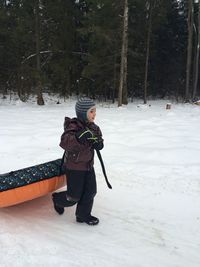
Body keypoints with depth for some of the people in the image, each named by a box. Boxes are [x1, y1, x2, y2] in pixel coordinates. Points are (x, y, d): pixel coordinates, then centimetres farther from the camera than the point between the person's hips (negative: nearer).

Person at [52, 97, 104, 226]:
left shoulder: (93, 127, 3)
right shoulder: (74, 126, -22)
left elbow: (99, 140, 15)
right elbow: (64, 142, -35)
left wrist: (98, 143, -10)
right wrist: (79, 137, -49)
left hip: (88, 165, 7)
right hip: (74, 167, -7)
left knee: (90, 191, 10)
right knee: (74, 197, 4)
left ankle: (83, 215, 28)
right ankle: (57, 199, 35)